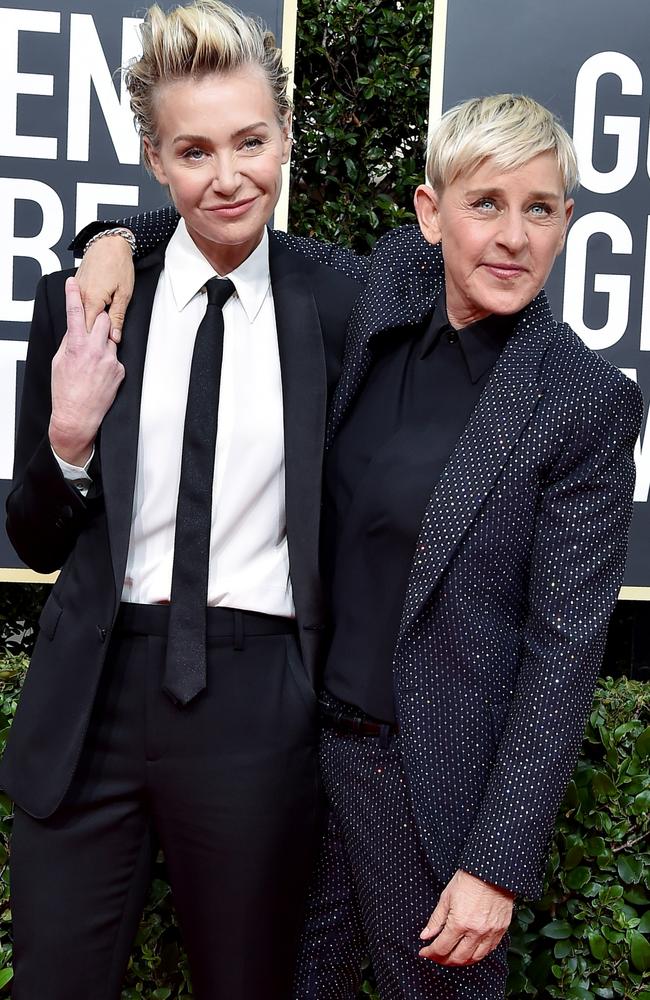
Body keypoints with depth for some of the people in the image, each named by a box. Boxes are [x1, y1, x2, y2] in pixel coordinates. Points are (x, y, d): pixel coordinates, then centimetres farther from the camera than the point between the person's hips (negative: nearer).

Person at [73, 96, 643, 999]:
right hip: (305, 726, 5)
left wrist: (498, 864, -16)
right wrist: (123, 235, -5)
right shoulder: (390, 288, -3)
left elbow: (566, 641, -16)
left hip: (433, 775, -4)